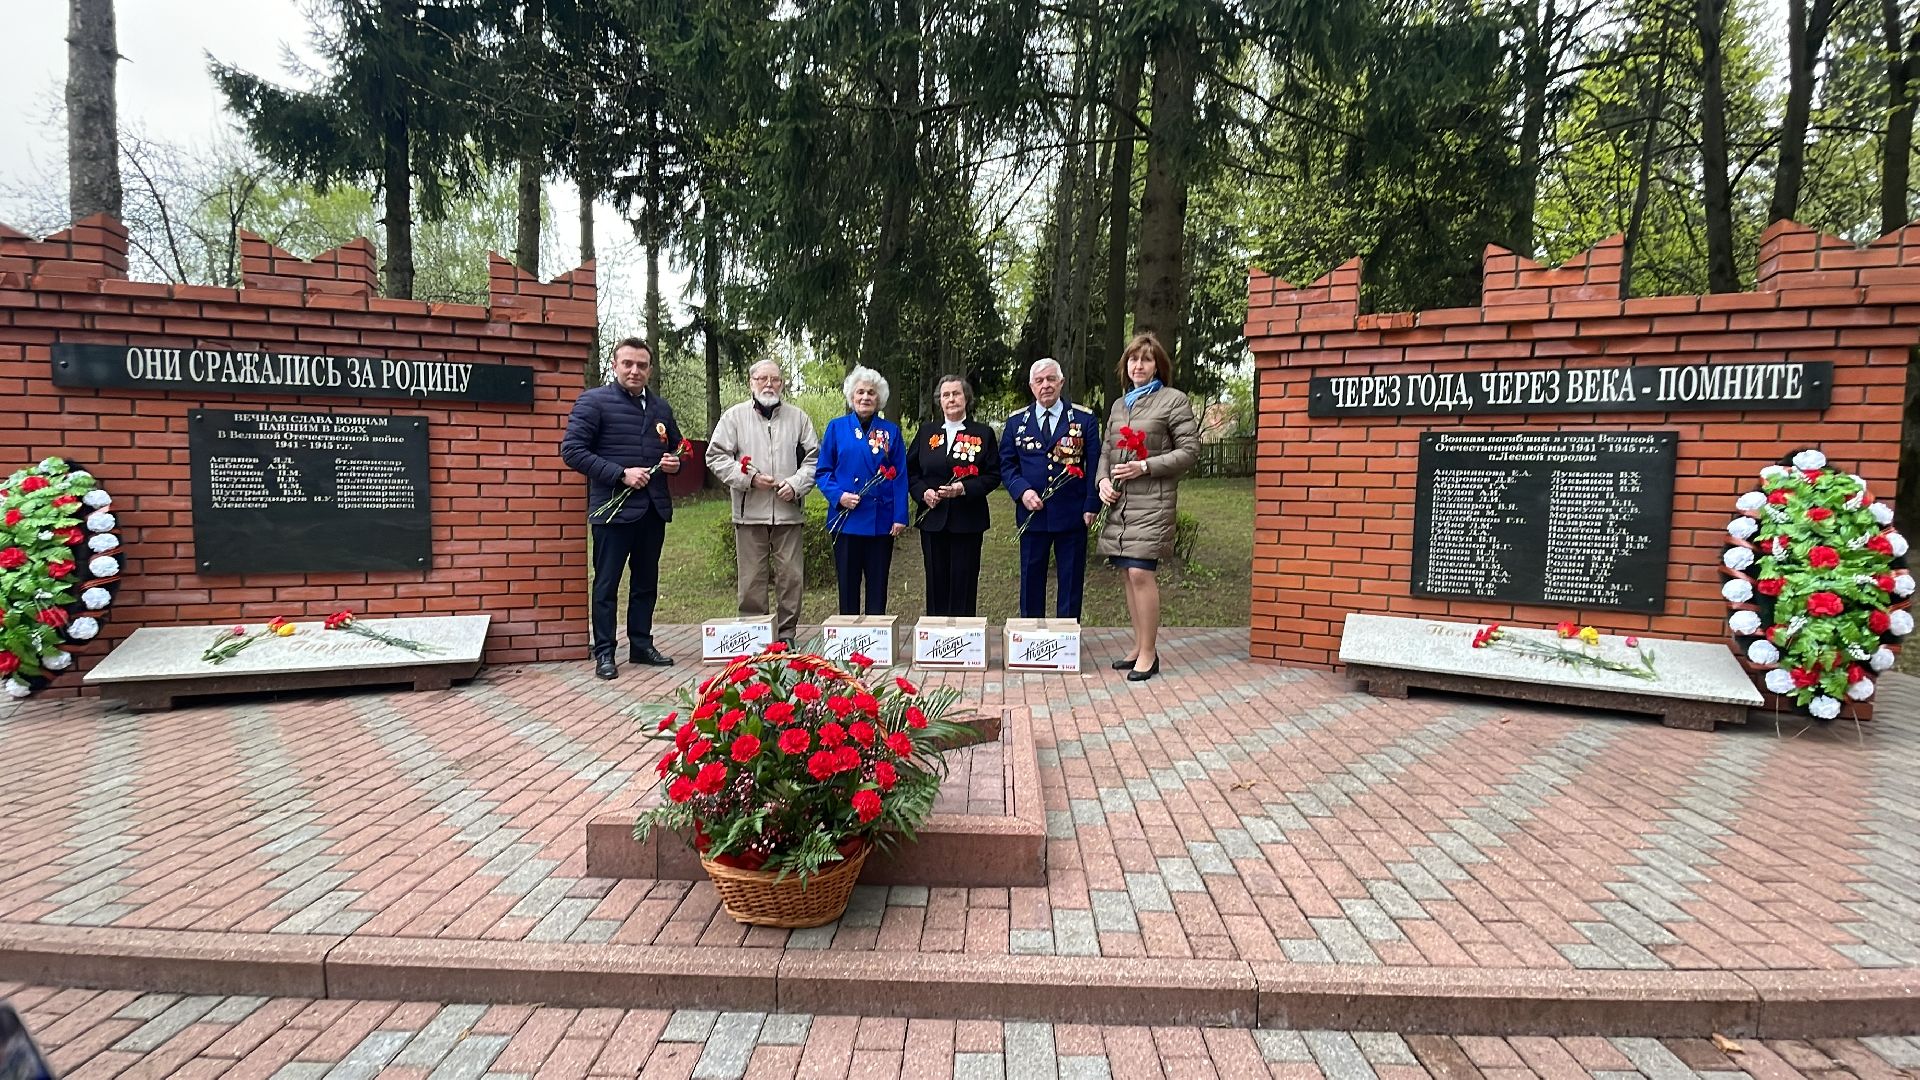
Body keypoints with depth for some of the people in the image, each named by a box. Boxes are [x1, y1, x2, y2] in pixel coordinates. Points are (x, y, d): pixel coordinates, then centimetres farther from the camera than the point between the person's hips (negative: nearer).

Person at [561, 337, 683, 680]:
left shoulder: (661, 407, 13)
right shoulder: (594, 401, -4)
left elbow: (675, 447, 24)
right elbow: (572, 449, -11)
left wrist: (674, 463, 0)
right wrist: (621, 474, -17)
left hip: (654, 508, 6)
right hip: (613, 507, -6)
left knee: (647, 581, 14)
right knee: (607, 584, 2)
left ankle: (641, 645, 25)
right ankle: (604, 652, 11)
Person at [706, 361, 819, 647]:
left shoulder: (798, 418, 11)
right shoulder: (734, 416, 7)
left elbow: (813, 458, 9)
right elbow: (716, 457, 3)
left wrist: (796, 484, -7)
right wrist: (749, 477, -8)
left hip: (788, 511, 1)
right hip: (749, 511, -1)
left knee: (791, 575, 2)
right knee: (751, 577, 2)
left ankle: (787, 632, 14)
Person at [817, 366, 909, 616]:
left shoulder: (891, 431, 7)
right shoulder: (836, 427, 5)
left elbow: (899, 476, 3)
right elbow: (823, 471, 4)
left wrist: (900, 516, -5)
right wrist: (838, 495, -13)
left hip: (881, 520, 1)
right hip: (846, 519, -1)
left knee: (878, 585, 7)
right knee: (848, 585, 6)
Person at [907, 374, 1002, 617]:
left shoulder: (984, 434, 3)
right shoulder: (926, 433, 10)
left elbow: (993, 475, -1)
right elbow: (911, 472, 12)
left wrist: (965, 488, -15)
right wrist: (923, 492, -7)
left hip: (968, 521, -2)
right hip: (933, 519, 2)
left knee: (964, 583, 1)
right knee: (936, 583, 7)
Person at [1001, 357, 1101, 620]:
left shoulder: (1085, 419, 2)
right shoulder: (1016, 422, 7)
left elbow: (1095, 465, 0)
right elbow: (1006, 466, 7)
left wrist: (1091, 506, -8)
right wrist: (1022, 491, -11)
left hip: (1072, 512, -1)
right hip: (1031, 513, 1)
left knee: (1071, 579, 6)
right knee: (1031, 579, 9)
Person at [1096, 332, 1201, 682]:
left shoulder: (1174, 400, -1)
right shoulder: (1119, 405, 18)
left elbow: (1190, 450, -5)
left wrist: (1146, 467, -14)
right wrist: (1103, 480, 1)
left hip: (1151, 501, -6)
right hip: (1120, 502, 7)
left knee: (1141, 573, -13)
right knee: (1129, 574, 8)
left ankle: (1149, 653, -3)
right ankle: (1140, 647, 18)